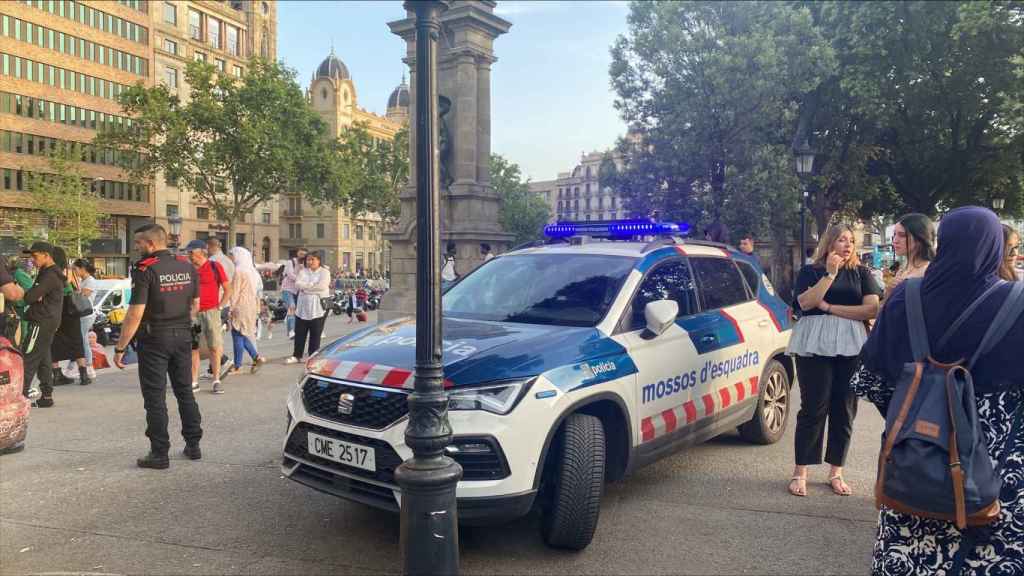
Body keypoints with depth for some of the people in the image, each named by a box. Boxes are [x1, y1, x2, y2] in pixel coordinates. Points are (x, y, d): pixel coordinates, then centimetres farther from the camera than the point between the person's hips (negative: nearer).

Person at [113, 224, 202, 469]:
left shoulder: (145, 270, -14)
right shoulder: (187, 266, 5)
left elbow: (135, 314, -18)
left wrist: (120, 348, -13)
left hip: (154, 339, -6)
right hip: (183, 337, 6)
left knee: (155, 398, 2)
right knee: (185, 392, 15)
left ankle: (160, 454, 5)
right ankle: (193, 445, 21)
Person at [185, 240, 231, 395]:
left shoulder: (214, 267, -3)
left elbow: (228, 290, -1)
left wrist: (219, 306, -5)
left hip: (211, 312, -4)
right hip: (193, 313, 4)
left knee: (215, 347, 0)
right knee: (192, 348, 5)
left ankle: (216, 381, 7)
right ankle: (194, 381, 13)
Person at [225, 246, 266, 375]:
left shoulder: (239, 271, -14)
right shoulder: (253, 271, 12)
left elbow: (234, 292, -14)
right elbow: (256, 291, 15)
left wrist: (230, 308, -8)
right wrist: (257, 308, 17)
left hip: (241, 306, -8)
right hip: (251, 306, 8)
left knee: (238, 335, 0)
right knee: (243, 335, 16)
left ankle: (237, 366, 6)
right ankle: (256, 357, 9)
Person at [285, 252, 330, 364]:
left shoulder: (324, 272, -1)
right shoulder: (303, 272, 13)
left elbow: (322, 286, -17)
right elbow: (298, 284, -3)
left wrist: (305, 287, -10)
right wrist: (312, 285, -15)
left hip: (318, 307, -4)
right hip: (303, 306, 4)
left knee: (315, 333, 2)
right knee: (299, 332, 8)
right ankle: (297, 355, 17)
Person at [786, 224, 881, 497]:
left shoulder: (861, 274, 12)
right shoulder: (810, 272, 7)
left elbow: (872, 309, -2)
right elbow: (805, 302, -10)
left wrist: (830, 307, -7)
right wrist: (830, 273, -11)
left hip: (852, 347, 2)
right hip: (815, 345, -2)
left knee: (845, 409, 4)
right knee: (814, 407, -3)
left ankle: (836, 472, 16)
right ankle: (800, 472, 6)